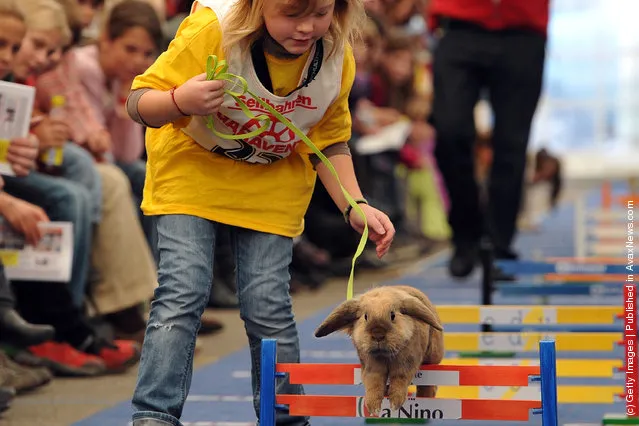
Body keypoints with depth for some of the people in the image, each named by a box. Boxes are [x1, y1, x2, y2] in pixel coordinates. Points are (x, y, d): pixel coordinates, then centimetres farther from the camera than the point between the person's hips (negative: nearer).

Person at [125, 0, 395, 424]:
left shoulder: (337, 57, -16)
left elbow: (329, 143, 2)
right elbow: (139, 103, -21)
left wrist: (356, 207, -10)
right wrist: (180, 102, -43)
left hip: (271, 189, 2)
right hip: (192, 170, -2)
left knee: (268, 306, -4)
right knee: (183, 292, -15)